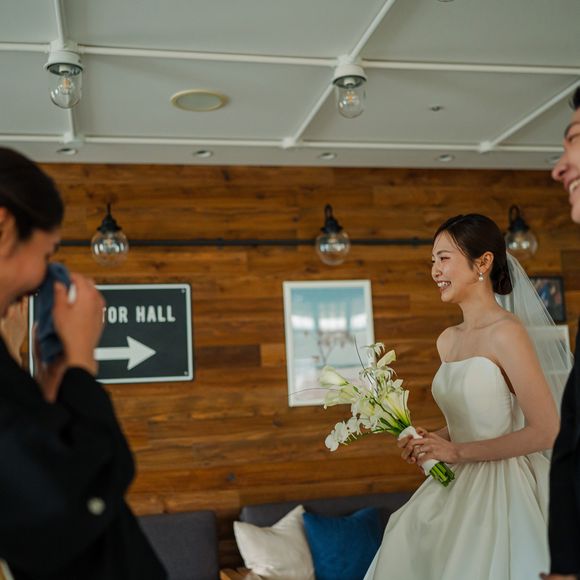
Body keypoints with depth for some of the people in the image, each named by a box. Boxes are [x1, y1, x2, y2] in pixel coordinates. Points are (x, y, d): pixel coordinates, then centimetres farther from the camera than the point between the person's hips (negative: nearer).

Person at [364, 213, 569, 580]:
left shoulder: (506, 333, -16)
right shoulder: (448, 340, 7)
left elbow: (546, 432, -18)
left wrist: (457, 452, -16)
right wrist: (430, 442, 0)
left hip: (503, 491, -7)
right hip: (458, 487, 7)